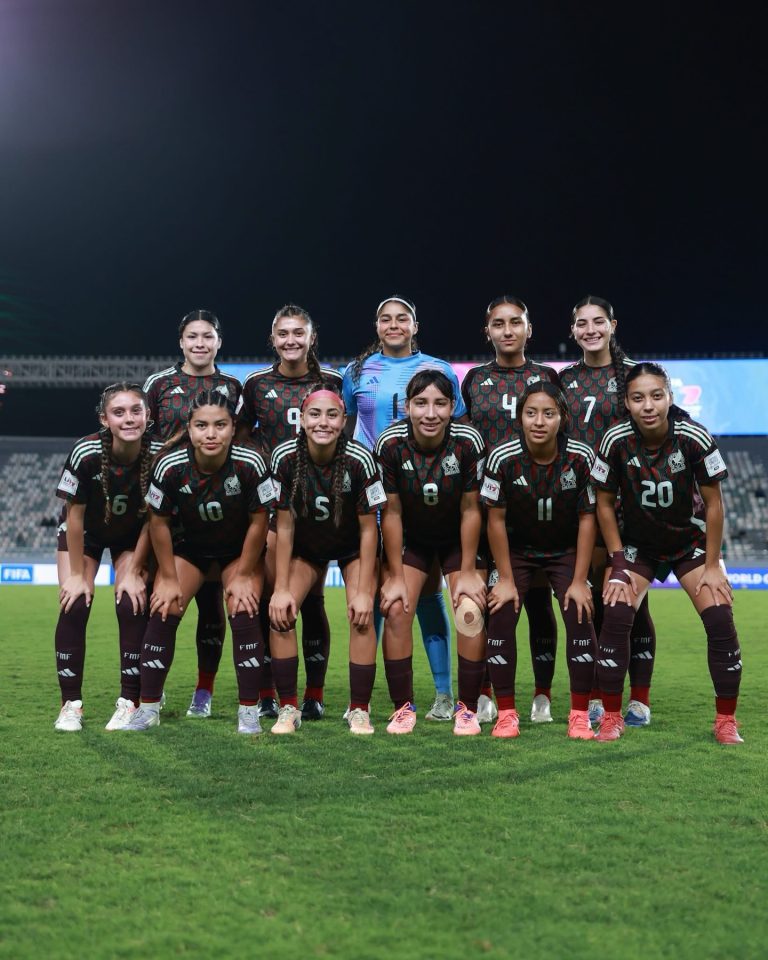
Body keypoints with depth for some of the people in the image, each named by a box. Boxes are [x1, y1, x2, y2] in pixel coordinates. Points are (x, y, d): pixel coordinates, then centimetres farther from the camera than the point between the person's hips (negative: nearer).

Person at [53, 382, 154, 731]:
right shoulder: (85, 454, -32)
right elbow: (75, 516, -20)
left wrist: (134, 571, -13)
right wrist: (76, 574, -14)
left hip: (133, 536, 1)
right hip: (84, 533, 0)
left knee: (132, 605, -14)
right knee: (74, 606, -12)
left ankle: (130, 702, -3)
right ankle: (71, 705, -1)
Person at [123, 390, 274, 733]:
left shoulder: (250, 463, -30)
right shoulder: (171, 466, -28)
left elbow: (259, 521, -17)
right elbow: (159, 522, -13)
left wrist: (243, 575, -12)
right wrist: (169, 578, -8)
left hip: (241, 549, -1)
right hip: (188, 546, 1)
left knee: (244, 613, -17)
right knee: (163, 612, -10)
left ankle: (249, 711, -5)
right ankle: (148, 708, 3)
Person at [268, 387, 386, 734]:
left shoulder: (359, 459, -28)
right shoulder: (285, 457, -24)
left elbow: (368, 529, -19)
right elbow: (284, 526, -15)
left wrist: (364, 592, -19)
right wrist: (281, 588, -16)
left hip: (353, 548, -1)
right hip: (305, 547, 2)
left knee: (362, 615, -19)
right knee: (279, 612, -15)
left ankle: (359, 710, -4)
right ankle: (288, 708, -2)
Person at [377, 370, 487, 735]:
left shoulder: (468, 441, -24)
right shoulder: (390, 444, -23)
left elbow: (471, 510, -16)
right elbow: (391, 512, -16)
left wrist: (468, 571, -12)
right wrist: (396, 576, -12)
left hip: (458, 540, 0)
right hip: (410, 539, 1)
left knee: (472, 611, -15)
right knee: (396, 610, -14)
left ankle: (468, 708, 2)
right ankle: (403, 707, 1)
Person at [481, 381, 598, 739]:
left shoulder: (581, 457, -20)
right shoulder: (502, 458, -22)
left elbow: (587, 518, -12)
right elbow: (496, 519, -13)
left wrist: (579, 581, -13)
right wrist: (506, 579, -12)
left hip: (567, 551, 0)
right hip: (517, 550, 0)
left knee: (580, 617, -14)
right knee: (501, 616, -13)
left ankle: (580, 716, -1)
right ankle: (506, 714, 1)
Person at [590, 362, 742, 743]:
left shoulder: (694, 437, -23)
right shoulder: (615, 441, -21)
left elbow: (713, 504, -13)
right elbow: (605, 504, -9)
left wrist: (712, 566, -11)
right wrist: (618, 563, -11)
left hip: (691, 541, 0)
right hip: (637, 543, 0)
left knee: (720, 619, -13)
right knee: (615, 615, -18)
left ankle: (726, 722, 4)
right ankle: (612, 717, -2)